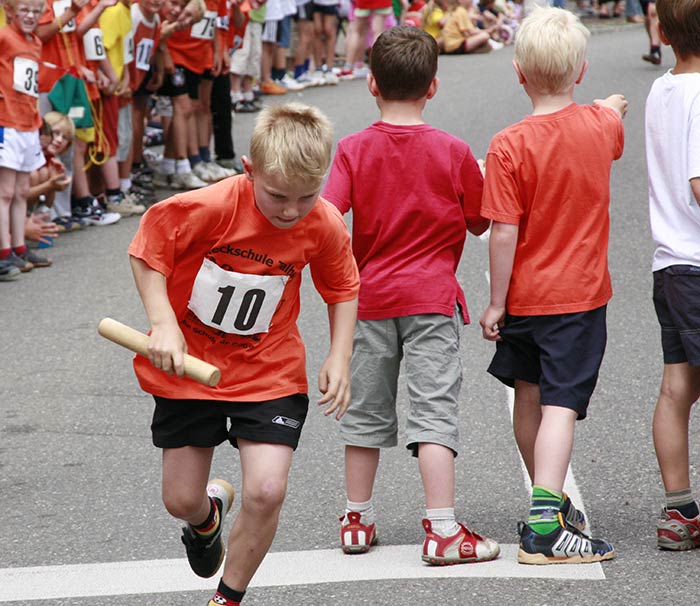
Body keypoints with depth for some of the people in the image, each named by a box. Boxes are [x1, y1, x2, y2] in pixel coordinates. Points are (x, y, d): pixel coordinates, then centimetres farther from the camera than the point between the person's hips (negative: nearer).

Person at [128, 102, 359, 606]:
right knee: (181, 500, 8)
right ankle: (207, 517, 49)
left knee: (267, 491, -15)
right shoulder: (207, 208, -26)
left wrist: (339, 358, -6)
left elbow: (343, 289, 5)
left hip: (269, 373, 1)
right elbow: (147, 250, -10)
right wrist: (163, 324, -20)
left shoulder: (325, 226, -16)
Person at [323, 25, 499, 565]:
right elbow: (480, 223, 3)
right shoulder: (454, 152, -7)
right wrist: (482, 180, 18)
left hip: (370, 296, 2)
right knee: (434, 411, -4)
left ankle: (357, 520, 23)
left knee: (366, 411, 14)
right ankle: (443, 530, -10)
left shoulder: (353, 150, -4)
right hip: (432, 297, -2)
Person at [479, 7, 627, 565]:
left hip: (524, 295, 0)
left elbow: (504, 234, -15)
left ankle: (552, 504, 33)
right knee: (560, 405, -5)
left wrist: (496, 304, -5)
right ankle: (544, 526, -18)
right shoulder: (602, 126, -6)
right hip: (582, 292, 0)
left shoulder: (509, 147, -15)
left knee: (529, 397, 18)